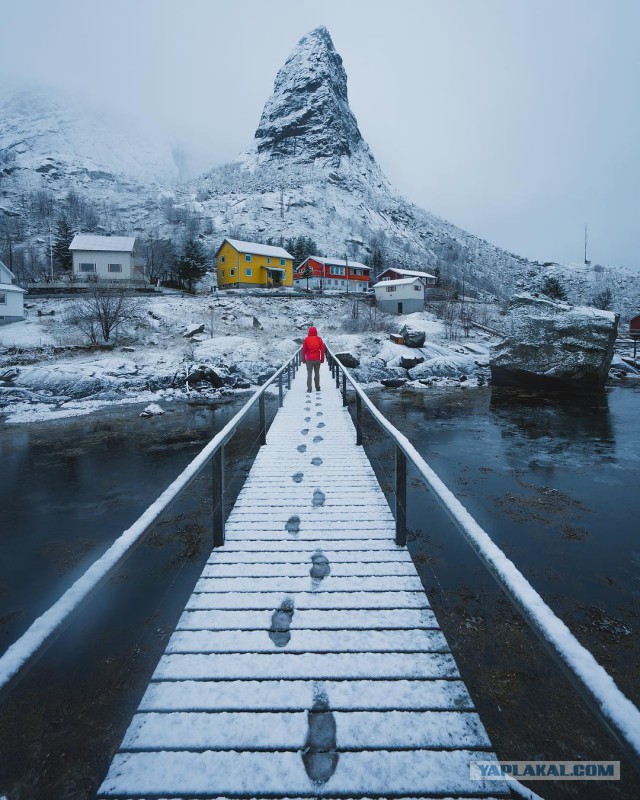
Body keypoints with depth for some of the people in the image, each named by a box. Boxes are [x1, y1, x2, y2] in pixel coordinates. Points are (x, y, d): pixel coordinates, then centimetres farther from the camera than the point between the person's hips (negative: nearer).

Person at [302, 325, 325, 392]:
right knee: (317, 373, 12)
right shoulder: (319, 339, -1)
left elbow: (304, 350, -3)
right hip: (317, 359, 2)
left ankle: (309, 388, -3)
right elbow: (322, 350, 0)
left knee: (309, 374, 2)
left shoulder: (306, 339, -5)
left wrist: (303, 359, 5)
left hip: (309, 360, -1)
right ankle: (317, 387, 16)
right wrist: (322, 359, 8)